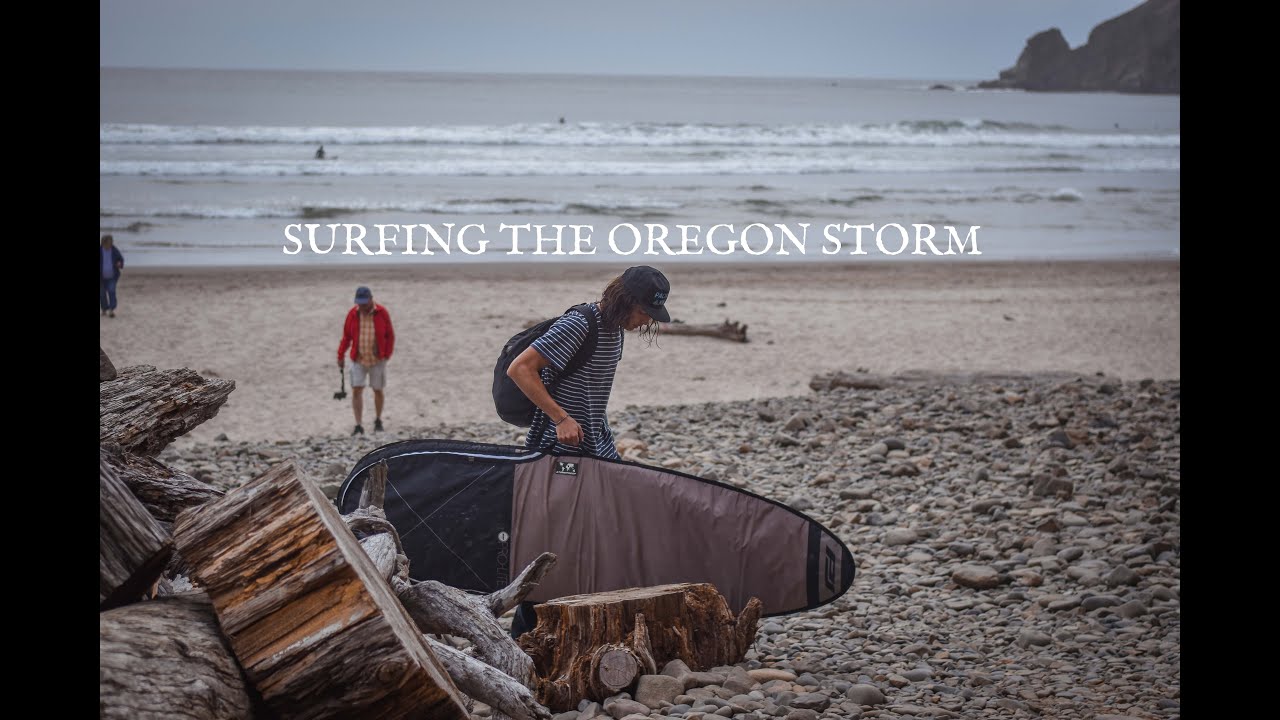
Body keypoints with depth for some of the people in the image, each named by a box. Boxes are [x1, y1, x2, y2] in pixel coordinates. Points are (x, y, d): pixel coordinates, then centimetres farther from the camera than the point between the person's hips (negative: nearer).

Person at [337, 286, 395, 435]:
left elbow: (390, 335, 0)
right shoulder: (353, 314, -2)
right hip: (358, 360, 1)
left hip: (377, 360, -1)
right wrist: (341, 356, 3)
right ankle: (358, 425, -6)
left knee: (378, 390, 10)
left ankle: (378, 421, 29)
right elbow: (346, 336, 4)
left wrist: (387, 354, -6)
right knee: (356, 391, -8)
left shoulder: (382, 313, -6)